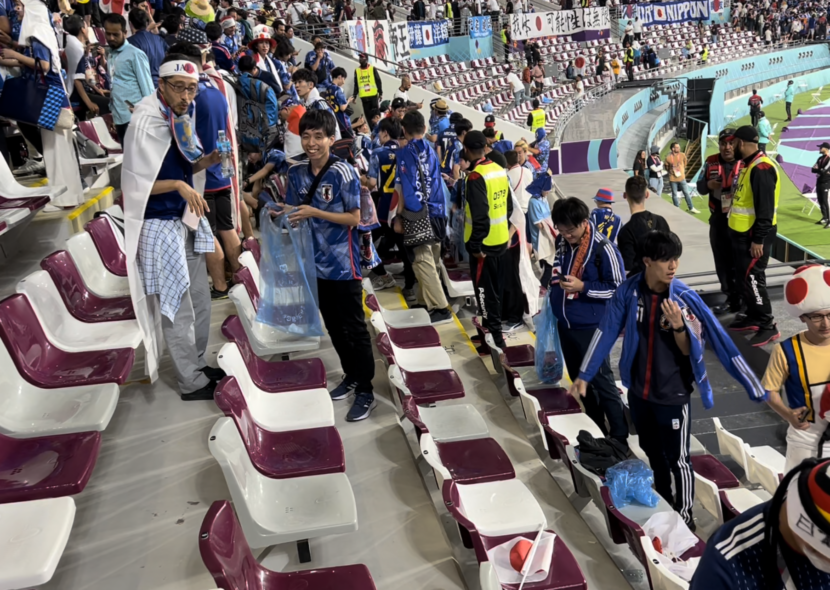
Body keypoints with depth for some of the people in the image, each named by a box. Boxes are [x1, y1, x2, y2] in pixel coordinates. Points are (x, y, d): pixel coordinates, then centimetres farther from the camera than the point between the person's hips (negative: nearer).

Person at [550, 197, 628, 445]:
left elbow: (618, 289, -15)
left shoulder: (604, 249, -19)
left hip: (591, 327, -7)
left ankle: (620, 437, 11)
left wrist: (583, 287, -23)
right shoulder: (562, 242, 0)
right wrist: (554, 283, 1)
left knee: (602, 382, -2)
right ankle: (595, 430, 33)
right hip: (565, 325, 7)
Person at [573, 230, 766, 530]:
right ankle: (664, 502, 46)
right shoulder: (628, 292, -10)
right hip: (639, 391, 4)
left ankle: (684, 517, 28)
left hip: (673, 395, -3)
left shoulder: (685, 299, -17)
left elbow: (688, 350, -12)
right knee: (653, 452, 23)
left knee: (678, 459, 8)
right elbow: (606, 333, -2)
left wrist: (678, 326, -32)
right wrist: (584, 375, 1)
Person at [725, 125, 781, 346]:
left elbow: (765, 209, -24)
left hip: (755, 234, -10)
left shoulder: (761, 168, -21)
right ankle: (753, 317, 27)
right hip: (744, 232, 10)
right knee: (745, 276, 15)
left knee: (753, 278, -7)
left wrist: (758, 239, -23)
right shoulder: (749, 165, 11)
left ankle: (768, 326, 0)